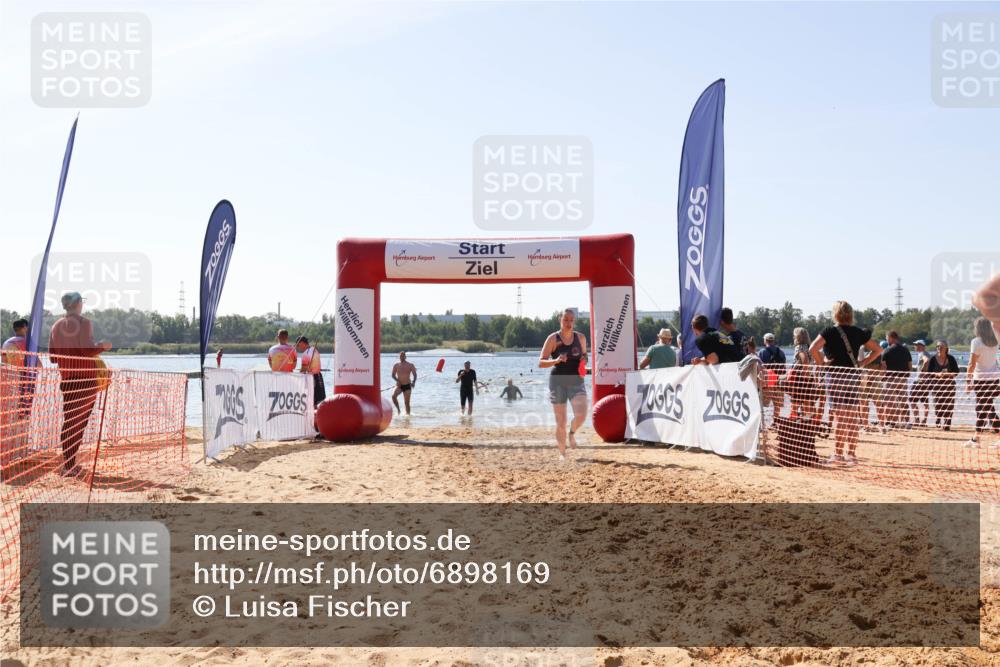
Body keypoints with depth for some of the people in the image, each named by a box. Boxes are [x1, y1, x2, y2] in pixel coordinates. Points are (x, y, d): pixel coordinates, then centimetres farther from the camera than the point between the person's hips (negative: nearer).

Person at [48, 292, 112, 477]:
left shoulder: (56, 326, 9)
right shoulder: (84, 323, -8)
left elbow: (53, 357, 9)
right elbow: (87, 351, -17)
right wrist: (101, 346, 0)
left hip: (67, 379, 5)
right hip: (85, 378, -5)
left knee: (68, 421, 12)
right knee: (80, 422, -2)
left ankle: (68, 465, 12)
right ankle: (71, 466, -3)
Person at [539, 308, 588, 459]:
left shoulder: (581, 338, 5)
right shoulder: (553, 339, -5)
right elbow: (541, 363, -6)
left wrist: (584, 360, -3)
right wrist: (556, 360, -24)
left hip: (576, 380, 2)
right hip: (557, 381, -2)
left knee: (581, 414, -18)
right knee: (561, 422, 2)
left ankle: (572, 433, 16)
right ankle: (562, 453, 21)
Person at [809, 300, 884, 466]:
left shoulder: (830, 331, -5)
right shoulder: (858, 332, 9)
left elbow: (813, 349, -18)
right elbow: (878, 350, 16)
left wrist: (821, 363, -5)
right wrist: (863, 363, 12)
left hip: (837, 375, -4)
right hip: (854, 376, 5)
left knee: (840, 416, -4)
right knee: (852, 417, 7)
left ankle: (838, 453, -3)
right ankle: (851, 454, 10)